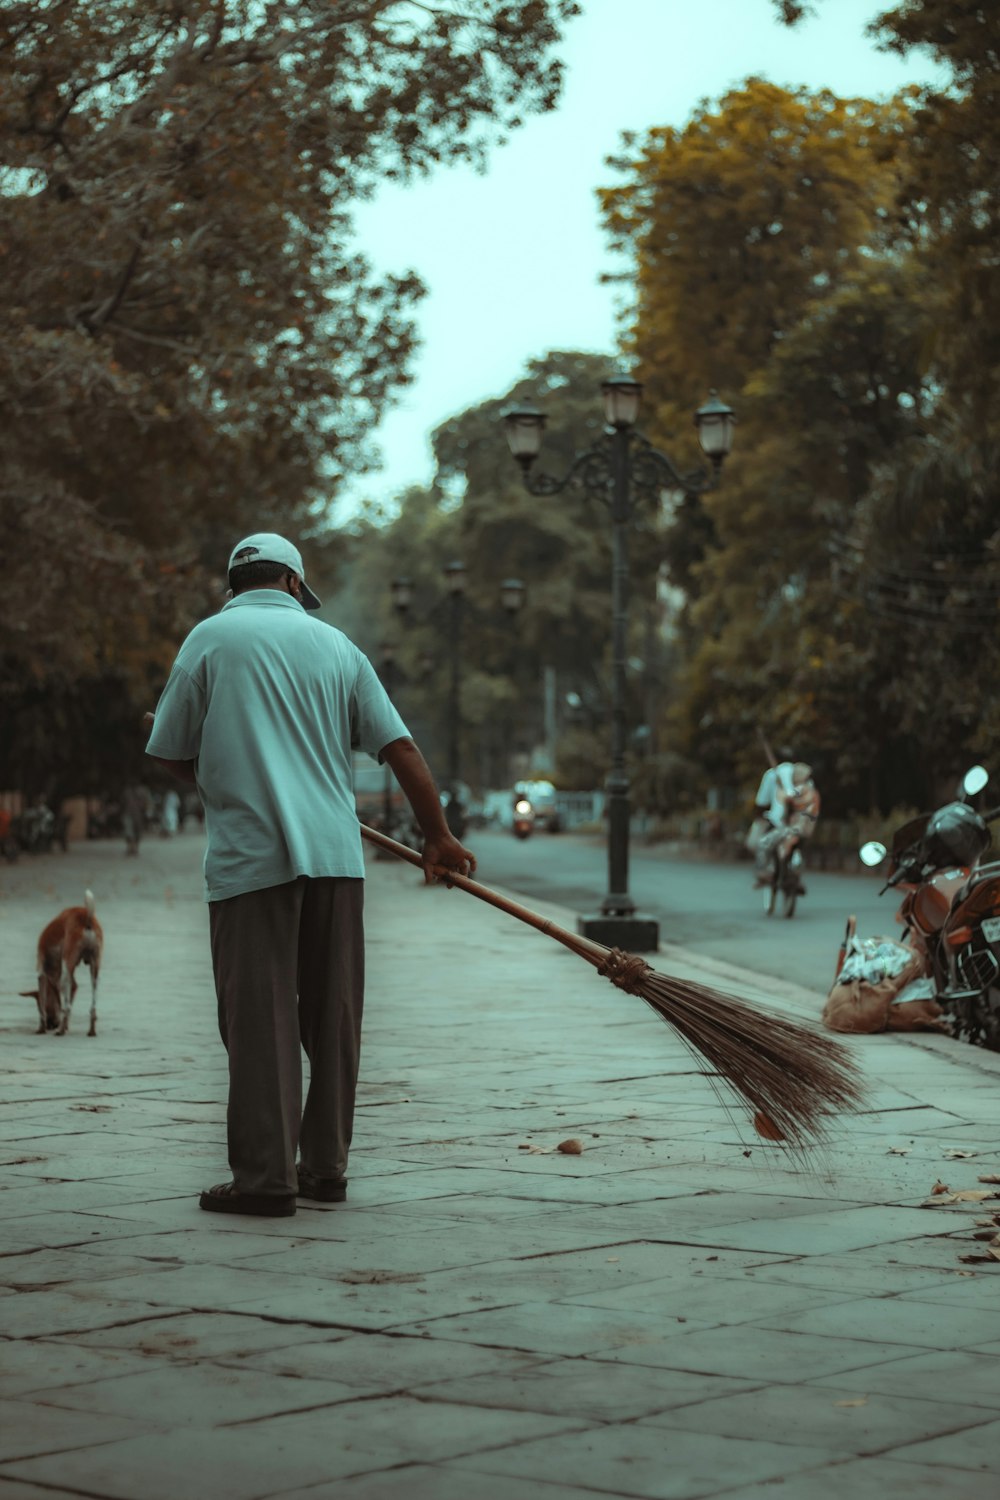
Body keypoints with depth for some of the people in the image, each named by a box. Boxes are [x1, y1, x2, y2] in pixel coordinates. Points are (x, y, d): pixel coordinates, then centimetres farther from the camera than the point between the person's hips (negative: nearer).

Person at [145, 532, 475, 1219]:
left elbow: (174, 755, 6)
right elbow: (401, 748, 9)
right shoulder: (333, 643, 12)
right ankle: (327, 1167, 14)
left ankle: (267, 1176, -2)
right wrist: (438, 837, 18)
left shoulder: (211, 638, 4)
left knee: (260, 1017, -1)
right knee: (332, 1017, 10)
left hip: (250, 856, -3)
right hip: (335, 853, 3)